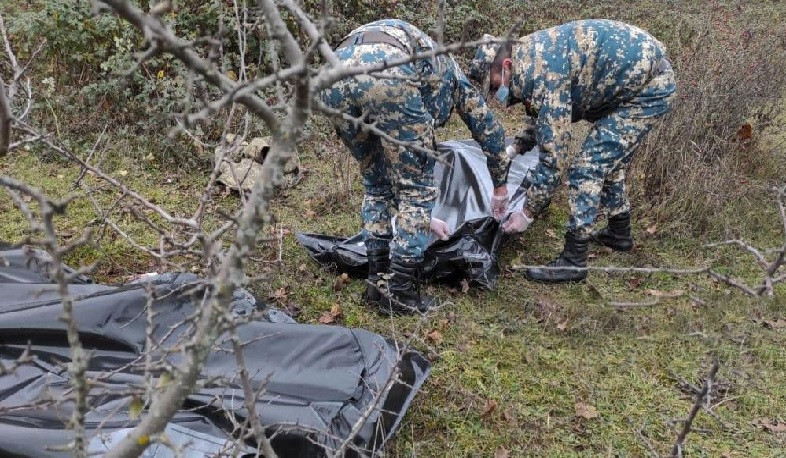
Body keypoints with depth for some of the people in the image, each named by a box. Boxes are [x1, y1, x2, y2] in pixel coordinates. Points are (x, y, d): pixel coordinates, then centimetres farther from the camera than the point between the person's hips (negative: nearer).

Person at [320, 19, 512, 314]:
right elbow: (489, 131, 42)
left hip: (335, 75, 6)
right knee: (417, 186, 11)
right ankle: (399, 290, 14)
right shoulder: (449, 72, 39)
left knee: (375, 182, 25)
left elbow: (400, 168, 50)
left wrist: (421, 218, 58)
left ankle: (378, 280, 28)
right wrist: (500, 187, 55)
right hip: (387, 72, -6)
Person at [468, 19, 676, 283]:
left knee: (588, 166, -12)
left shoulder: (542, 74, -27)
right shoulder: (527, 55, 2)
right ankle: (620, 232, 39)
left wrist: (527, 214, -19)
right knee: (609, 158, 22)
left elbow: (552, 155, -26)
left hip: (649, 86, -10)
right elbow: (540, 116, 22)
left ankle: (573, 262, -7)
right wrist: (514, 149, 12)